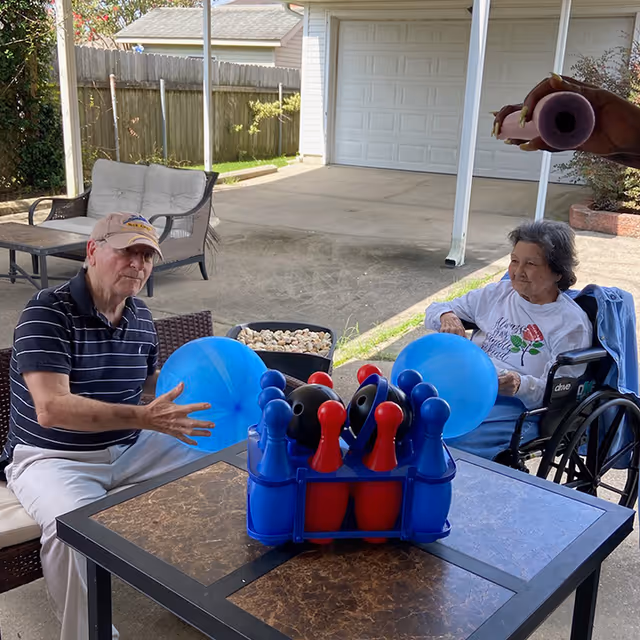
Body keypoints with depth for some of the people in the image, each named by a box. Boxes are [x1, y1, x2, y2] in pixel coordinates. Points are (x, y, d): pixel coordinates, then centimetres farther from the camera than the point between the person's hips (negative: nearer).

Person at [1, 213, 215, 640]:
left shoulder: (140, 316, 4)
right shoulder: (48, 312, -19)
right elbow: (51, 408, -30)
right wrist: (145, 418, -37)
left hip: (130, 448, 7)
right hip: (53, 457, -6)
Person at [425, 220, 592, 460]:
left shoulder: (572, 324, 2)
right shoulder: (498, 293, 18)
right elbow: (435, 310, 22)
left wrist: (521, 385, -24)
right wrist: (446, 316, -3)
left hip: (512, 406, -5)